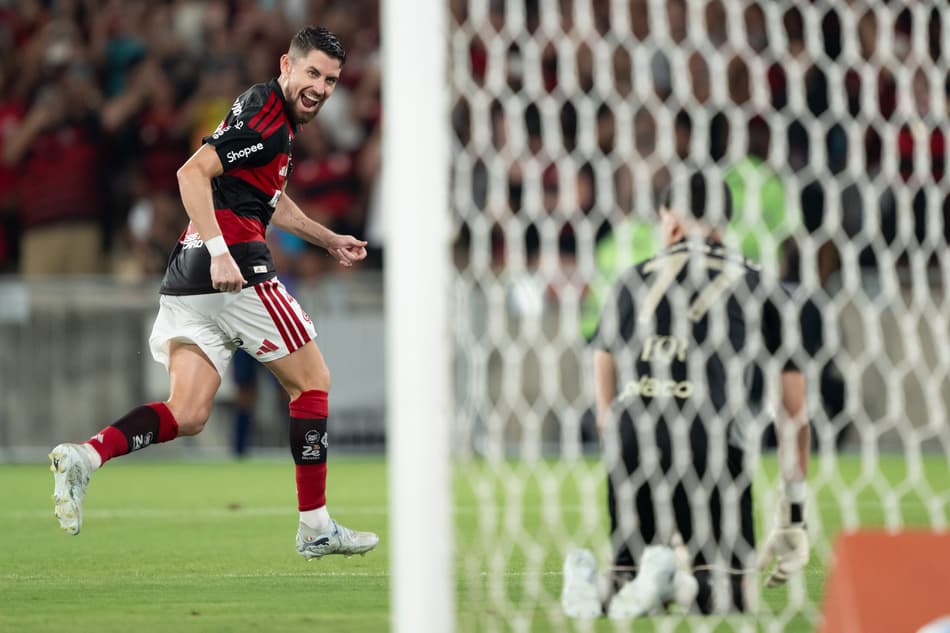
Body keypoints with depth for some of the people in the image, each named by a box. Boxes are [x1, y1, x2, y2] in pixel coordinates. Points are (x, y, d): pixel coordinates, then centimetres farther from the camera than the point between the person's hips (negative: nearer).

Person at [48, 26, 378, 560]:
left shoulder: (278, 119, 23)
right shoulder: (265, 114, -9)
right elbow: (193, 173, -20)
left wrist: (328, 240, 44)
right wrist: (220, 252, -28)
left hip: (192, 274, 9)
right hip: (235, 266, -9)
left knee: (188, 415, 0)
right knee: (313, 381, 5)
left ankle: (86, 456, -22)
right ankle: (316, 528, 9)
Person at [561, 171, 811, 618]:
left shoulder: (632, 281, 22)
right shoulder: (759, 290, 16)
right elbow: (793, 413, 15)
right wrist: (792, 519, 20)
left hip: (633, 438, 2)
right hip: (710, 443, -2)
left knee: (628, 570, 17)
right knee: (724, 595, 7)